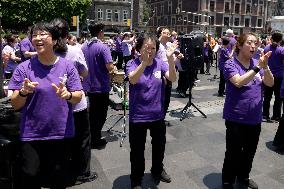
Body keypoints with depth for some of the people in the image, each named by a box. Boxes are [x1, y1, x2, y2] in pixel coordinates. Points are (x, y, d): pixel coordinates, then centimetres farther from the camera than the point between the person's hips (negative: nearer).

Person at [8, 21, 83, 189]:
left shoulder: (67, 66, -2)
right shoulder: (24, 68, -3)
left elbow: (78, 97, -2)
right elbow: (16, 105, -2)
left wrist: (68, 95, -24)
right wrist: (23, 92, -24)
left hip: (62, 133, 1)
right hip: (32, 134, 0)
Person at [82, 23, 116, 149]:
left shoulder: (84, 47, 3)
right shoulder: (103, 47, -17)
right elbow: (110, 67, -24)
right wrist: (113, 68, -3)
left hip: (88, 85, 7)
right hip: (101, 86, -6)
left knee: (92, 112, 18)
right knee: (100, 114, 6)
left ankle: (91, 138, 29)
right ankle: (96, 141, 12)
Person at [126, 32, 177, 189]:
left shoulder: (160, 63, -2)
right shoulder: (132, 64, -10)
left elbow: (172, 78, -17)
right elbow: (133, 79, -31)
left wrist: (170, 59, -33)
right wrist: (144, 61, -45)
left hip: (158, 115, 3)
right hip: (138, 116, -3)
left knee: (159, 146, 22)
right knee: (137, 150, 9)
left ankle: (157, 170, 49)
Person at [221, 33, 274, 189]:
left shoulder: (257, 63, 5)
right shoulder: (230, 64, -11)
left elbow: (270, 83, -5)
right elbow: (239, 82, -28)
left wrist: (265, 66, -21)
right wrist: (257, 67, -30)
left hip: (255, 118, 6)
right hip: (236, 118, -6)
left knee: (250, 152, 20)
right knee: (234, 153, 4)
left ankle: (243, 176, 42)